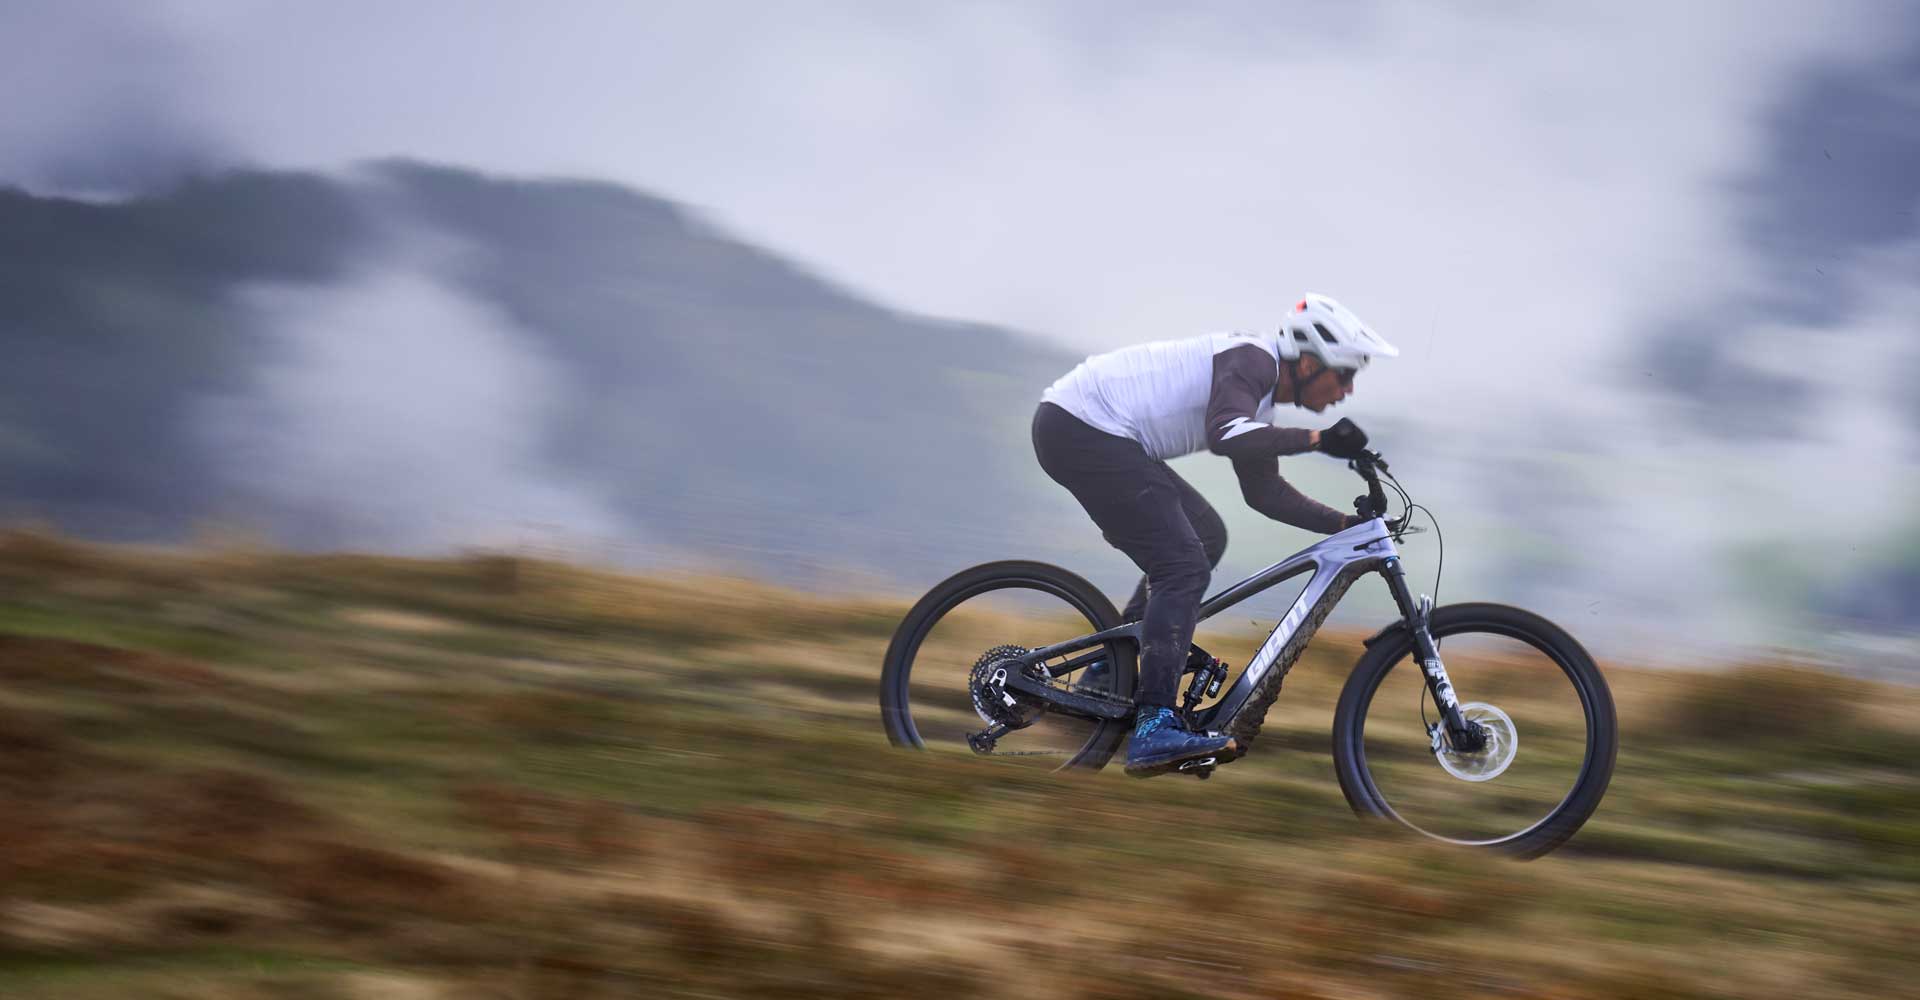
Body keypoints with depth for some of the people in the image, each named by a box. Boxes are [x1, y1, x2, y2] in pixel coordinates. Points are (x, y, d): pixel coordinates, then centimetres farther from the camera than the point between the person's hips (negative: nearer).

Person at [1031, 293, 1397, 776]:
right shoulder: (1250, 360, -14)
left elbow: (1264, 491, 24)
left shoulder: (1260, 391, 17)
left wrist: (1345, 524, 17)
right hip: (1081, 431, -11)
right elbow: (1225, 435, -33)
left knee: (1204, 536, 18)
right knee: (1184, 566, -14)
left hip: (1077, 425, 11)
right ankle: (1154, 728, -21)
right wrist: (1317, 440, -31)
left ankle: (1111, 667, 18)